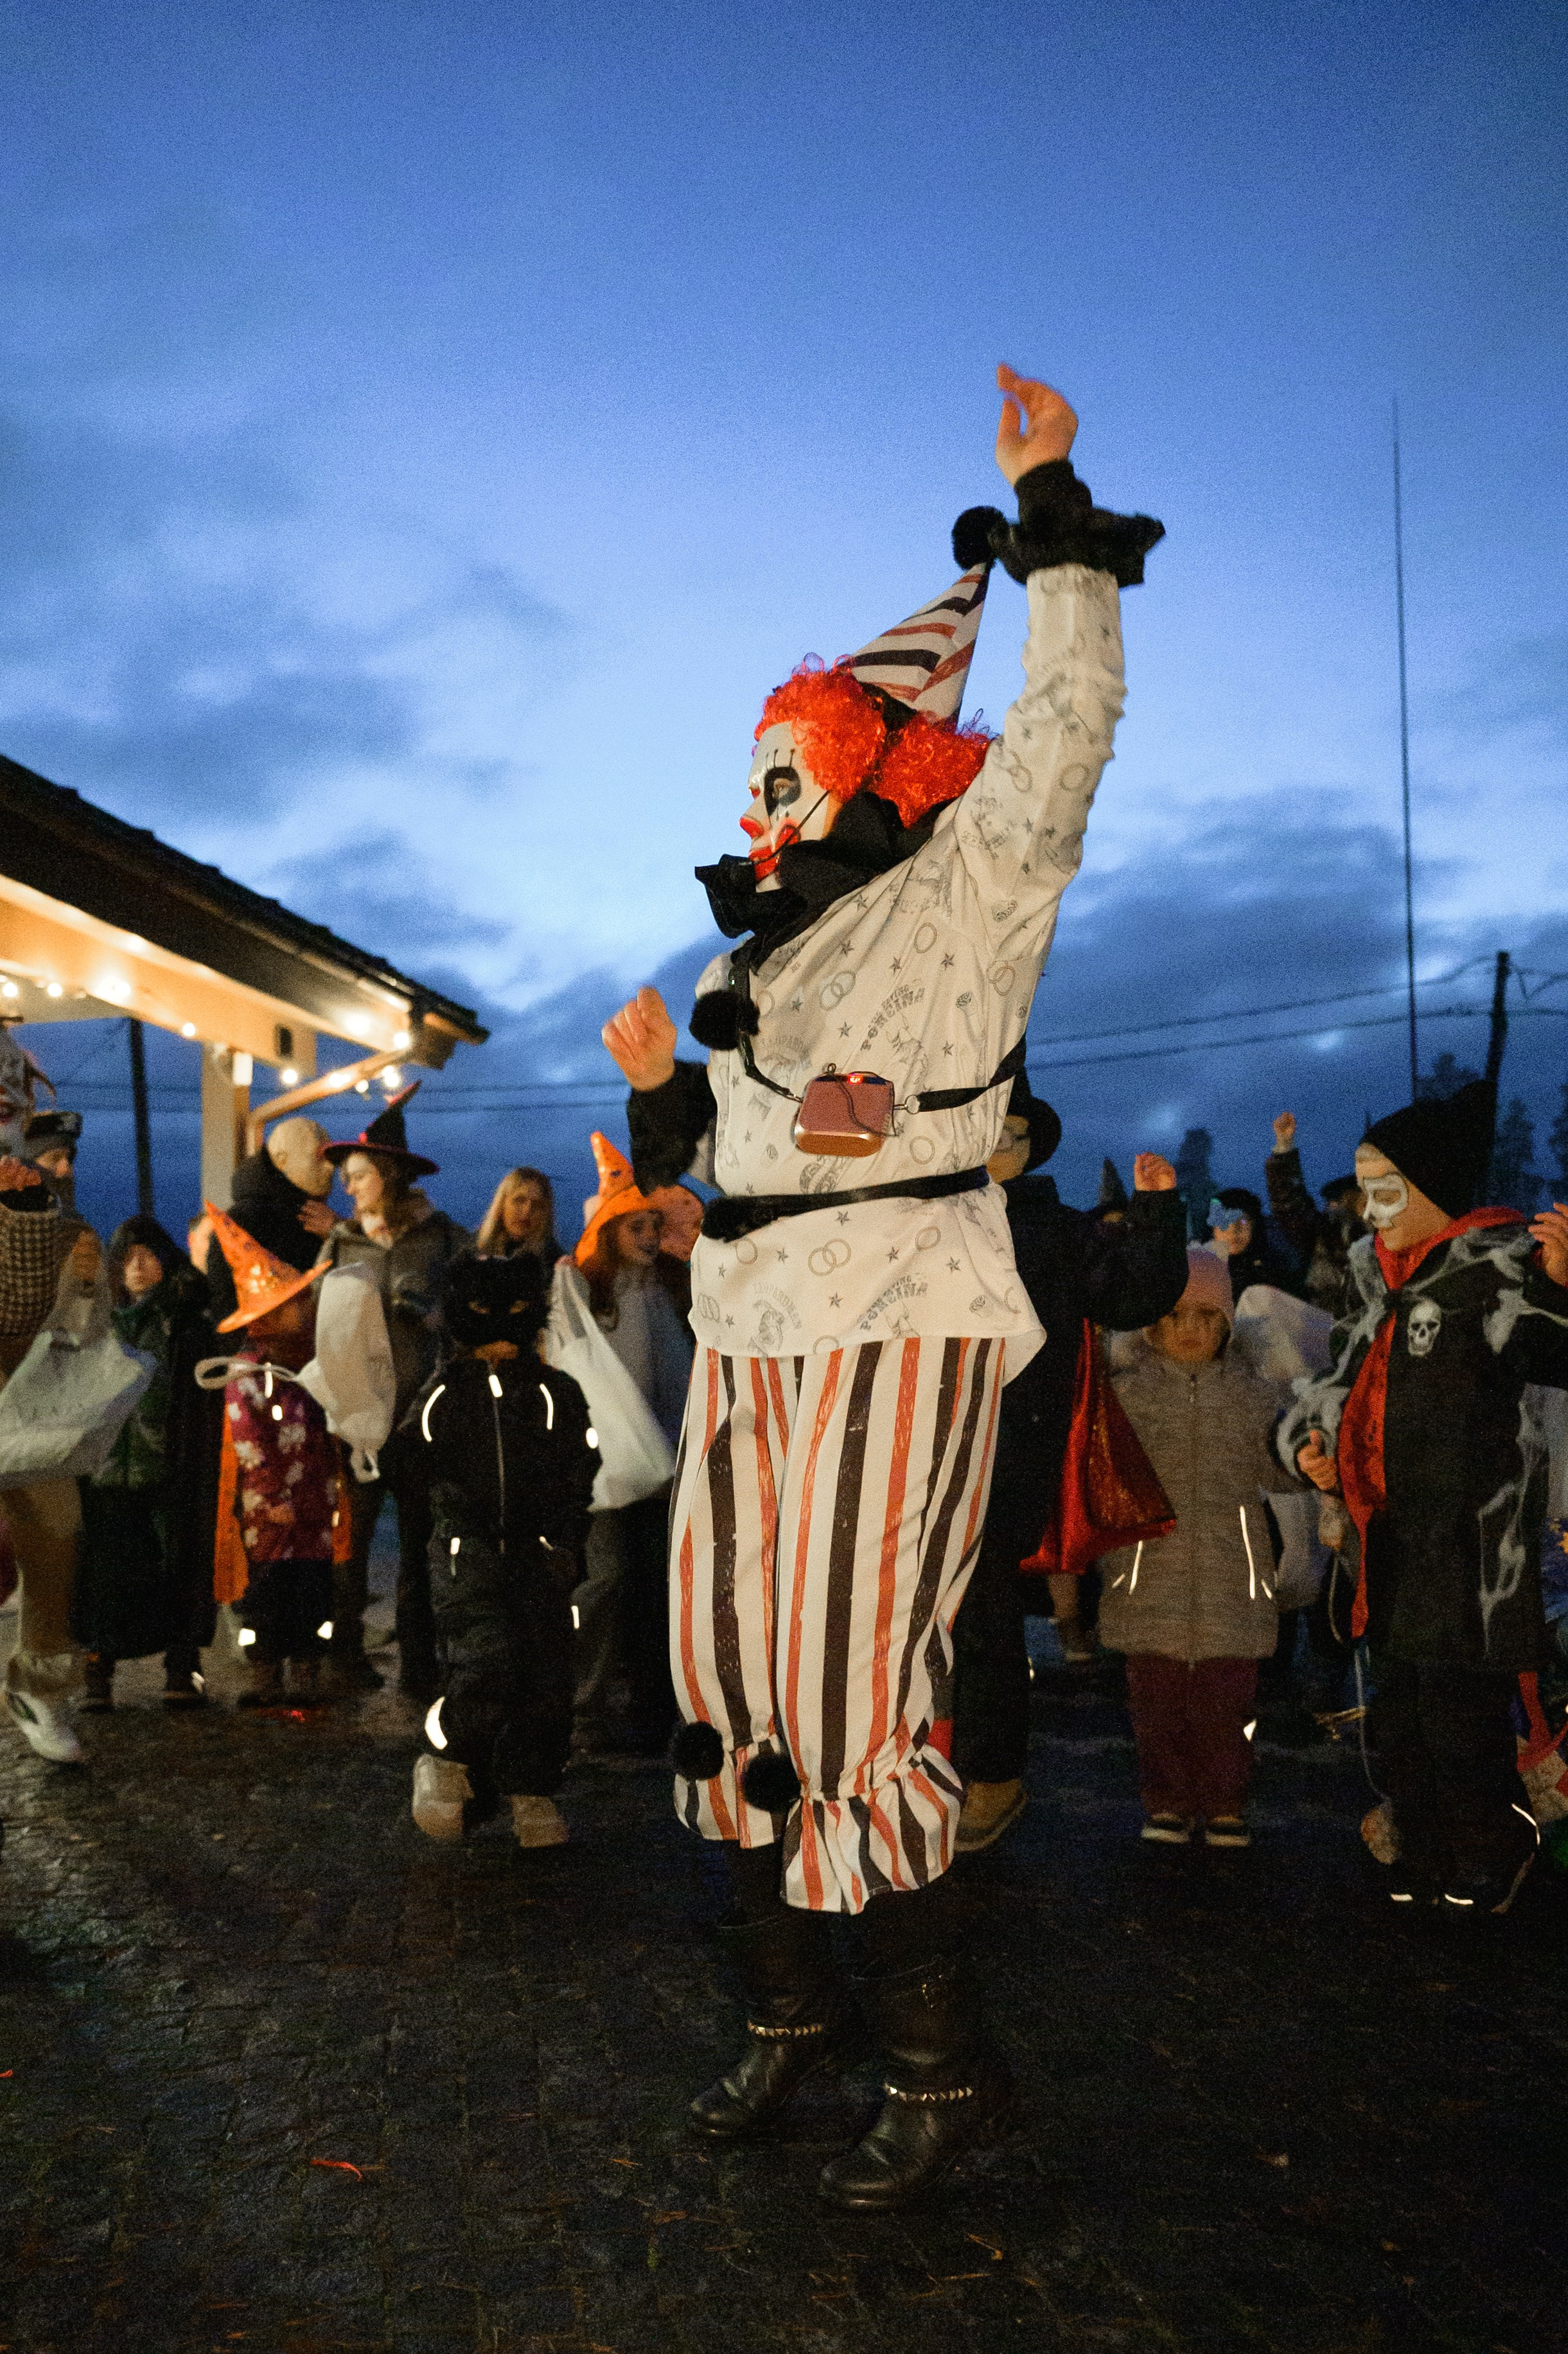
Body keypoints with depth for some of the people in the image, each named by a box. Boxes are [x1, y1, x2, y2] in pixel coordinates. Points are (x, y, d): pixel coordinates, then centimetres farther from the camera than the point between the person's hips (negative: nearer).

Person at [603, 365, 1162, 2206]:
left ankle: (940, 2065, 7)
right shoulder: (757, 950, 21)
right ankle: (791, 2005, 26)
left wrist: (1054, 511, -3)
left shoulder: (969, 884, 1)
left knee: (847, 1697, -11)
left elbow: (1068, 717, -9)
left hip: (894, 1329, -8)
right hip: (748, 1328, 8)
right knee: (732, 1683, 9)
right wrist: (659, 1084, 8)